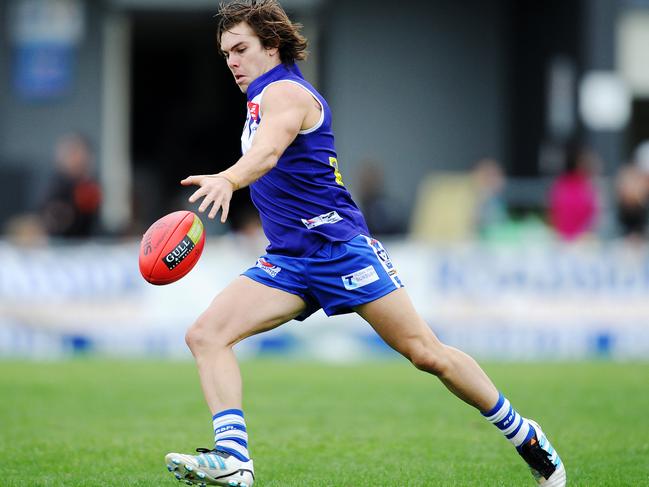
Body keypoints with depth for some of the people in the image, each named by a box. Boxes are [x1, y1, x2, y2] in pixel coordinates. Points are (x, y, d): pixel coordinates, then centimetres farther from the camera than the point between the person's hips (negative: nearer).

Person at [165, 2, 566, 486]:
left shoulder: (284, 92, -11)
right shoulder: (265, 98, 18)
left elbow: (267, 151, -35)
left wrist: (227, 180, -53)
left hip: (338, 244, -9)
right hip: (287, 260, 9)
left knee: (427, 354, -4)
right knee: (206, 335, -14)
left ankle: (523, 434, 15)